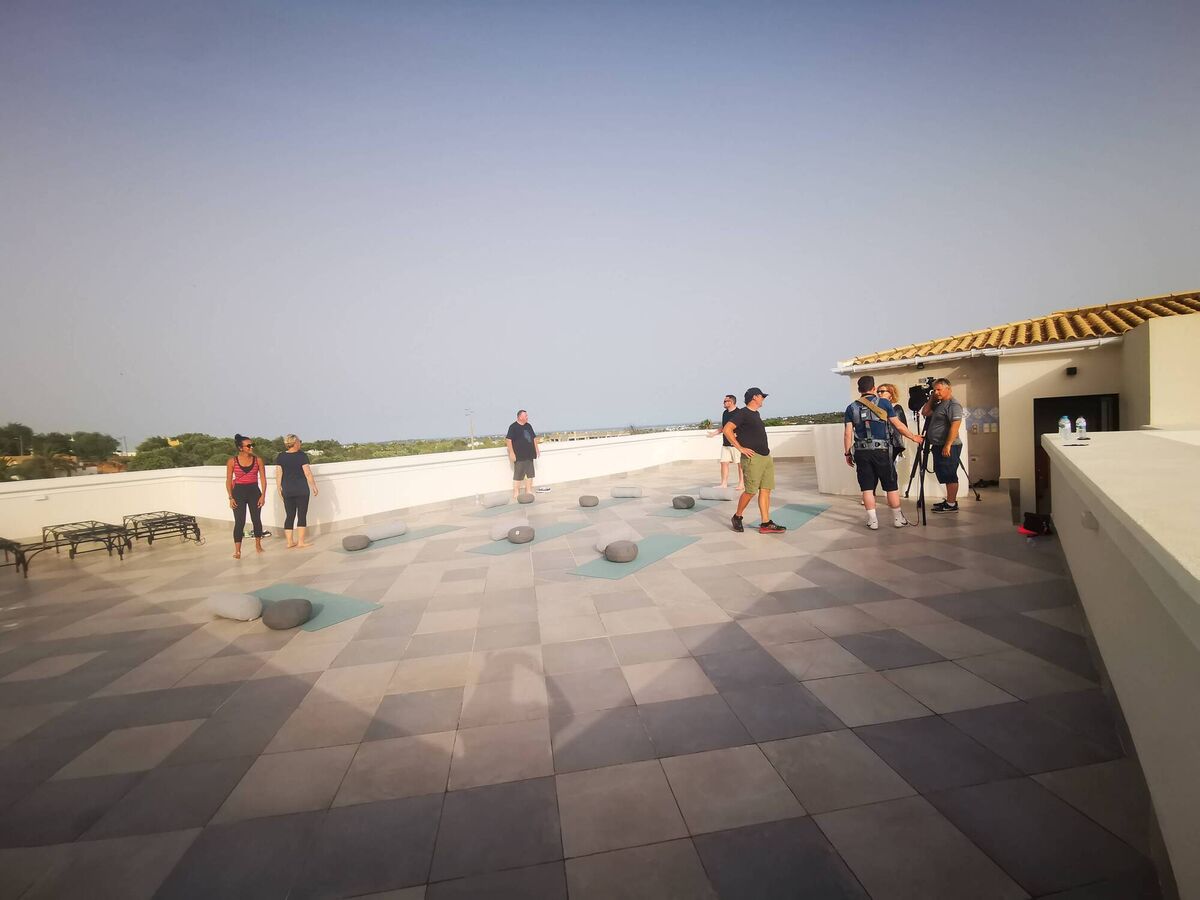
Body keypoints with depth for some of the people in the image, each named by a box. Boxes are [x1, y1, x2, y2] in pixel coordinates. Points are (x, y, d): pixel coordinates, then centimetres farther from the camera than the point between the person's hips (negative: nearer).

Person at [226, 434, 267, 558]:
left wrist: (263, 495, -5)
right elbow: (228, 480, 1)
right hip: (239, 492, -1)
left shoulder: (257, 460, 0)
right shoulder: (232, 461, -3)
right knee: (239, 522, -4)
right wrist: (230, 498, -5)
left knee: (257, 519, 8)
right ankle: (237, 551, 0)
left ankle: (258, 545, 27)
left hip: (254, 491, 2)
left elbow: (263, 479, 2)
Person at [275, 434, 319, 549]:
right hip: (302, 490, -4)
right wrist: (314, 487, 0)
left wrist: (279, 490, 11)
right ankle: (301, 542, 3)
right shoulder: (302, 455, -9)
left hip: (287, 491, 4)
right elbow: (308, 473, -9)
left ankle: (290, 542, 12)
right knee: (302, 515, 3)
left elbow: (279, 475, 2)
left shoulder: (280, 457, 1)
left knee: (289, 516, 10)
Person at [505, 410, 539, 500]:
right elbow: (508, 439, -15)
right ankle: (516, 493, 4)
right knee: (518, 475, -2)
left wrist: (536, 448, 17)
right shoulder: (513, 427, -10)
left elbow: (534, 437, 22)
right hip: (519, 456, -7)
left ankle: (529, 491, 22)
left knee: (530, 474, 12)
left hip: (529, 455, 8)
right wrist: (511, 452, -19)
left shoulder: (528, 426, 13)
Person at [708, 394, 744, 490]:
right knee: (724, 462, 3)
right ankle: (724, 484, 8)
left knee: (740, 464, 2)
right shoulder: (725, 413, 13)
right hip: (726, 443, 7)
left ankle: (741, 484, 10)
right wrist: (714, 433, 12)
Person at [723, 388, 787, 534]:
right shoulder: (742, 413, -8)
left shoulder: (756, 414, 19)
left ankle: (766, 524, 6)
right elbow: (727, 429, -17)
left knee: (765, 490, 4)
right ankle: (737, 517, 13)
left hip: (766, 457, 9)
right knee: (750, 491, -7)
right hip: (753, 457, -9)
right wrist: (740, 448, -17)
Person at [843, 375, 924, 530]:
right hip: (881, 450, -1)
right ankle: (898, 519, 17)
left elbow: (848, 434, 0)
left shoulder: (851, 408, 5)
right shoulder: (884, 403, 2)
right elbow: (898, 425, 6)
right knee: (891, 486, 10)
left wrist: (848, 453, 8)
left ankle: (872, 521, 8)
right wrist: (913, 437, 20)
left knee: (867, 487, 6)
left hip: (861, 452, 1)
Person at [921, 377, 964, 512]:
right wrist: (932, 398, 13)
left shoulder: (953, 404, -13)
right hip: (938, 446, 10)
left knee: (949, 476, -6)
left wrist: (947, 445, -25)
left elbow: (955, 425, -21)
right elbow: (925, 412, 22)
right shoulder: (939, 404, 17)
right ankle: (949, 501, 23)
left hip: (948, 447, -10)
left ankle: (951, 505, -2)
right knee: (944, 475, 15)